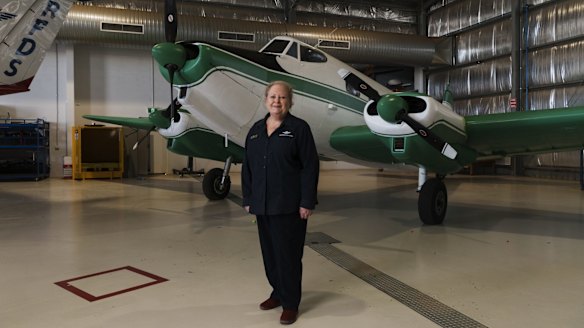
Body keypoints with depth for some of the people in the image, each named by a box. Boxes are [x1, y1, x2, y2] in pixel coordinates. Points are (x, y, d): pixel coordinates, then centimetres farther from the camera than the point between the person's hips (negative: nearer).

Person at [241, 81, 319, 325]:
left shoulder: (299, 128, -6)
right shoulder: (256, 130, 10)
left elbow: (310, 167, -10)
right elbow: (247, 168, 12)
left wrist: (307, 202, -15)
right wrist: (248, 199, 9)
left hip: (289, 205, -5)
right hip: (263, 204, 6)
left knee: (288, 253, 2)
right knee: (269, 251, 15)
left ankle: (290, 303, 15)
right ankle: (278, 292, 33)